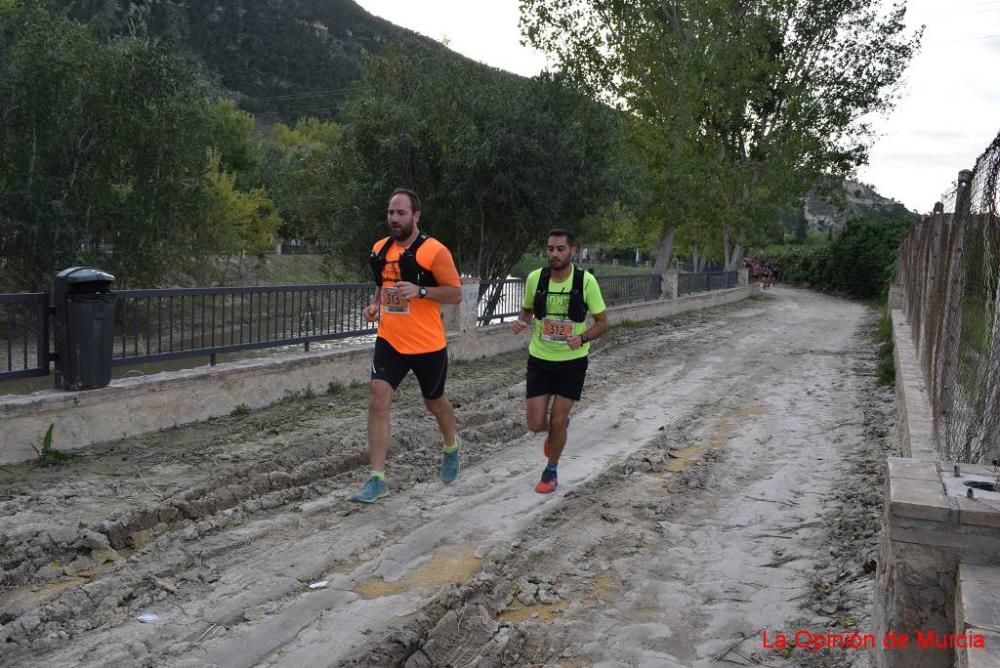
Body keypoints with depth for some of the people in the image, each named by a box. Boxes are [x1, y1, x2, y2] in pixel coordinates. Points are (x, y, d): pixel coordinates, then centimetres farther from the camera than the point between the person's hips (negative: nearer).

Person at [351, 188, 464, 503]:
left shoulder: (433, 250, -14)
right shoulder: (380, 249, 5)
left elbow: (456, 293, -10)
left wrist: (420, 290, -24)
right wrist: (375, 304, 2)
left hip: (428, 344, -4)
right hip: (390, 341, 4)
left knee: (434, 402, 16)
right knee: (378, 399, -12)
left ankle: (451, 447, 48)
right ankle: (377, 479, -7)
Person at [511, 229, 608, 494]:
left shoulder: (586, 281, -14)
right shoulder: (535, 278, -8)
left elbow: (602, 322, -5)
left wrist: (582, 337, -25)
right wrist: (520, 322, -14)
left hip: (572, 361, -2)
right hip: (540, 359, 2)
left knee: (557, 422, 0)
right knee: (536, 423, 0)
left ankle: (551, 471, 27)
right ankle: (558, 426, 38)